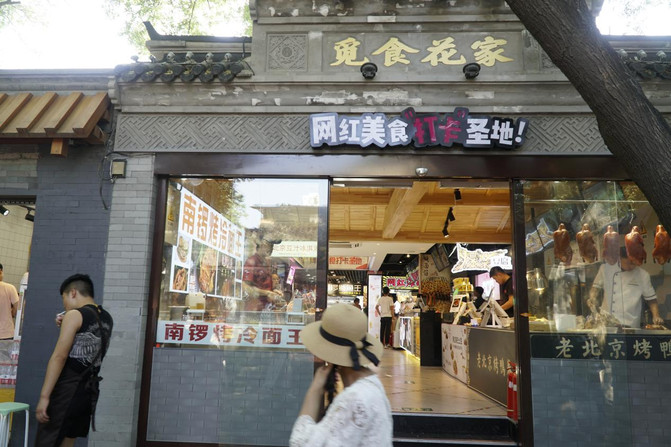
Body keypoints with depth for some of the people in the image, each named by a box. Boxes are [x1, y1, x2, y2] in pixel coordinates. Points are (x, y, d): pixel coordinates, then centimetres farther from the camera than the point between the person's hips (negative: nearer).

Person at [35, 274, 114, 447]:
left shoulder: (74, 315, -10)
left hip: (68, 387, -7)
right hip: (90, 390, 7)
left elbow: (59, 356, -16)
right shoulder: (106, 318, 12)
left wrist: (44, 396, -17)